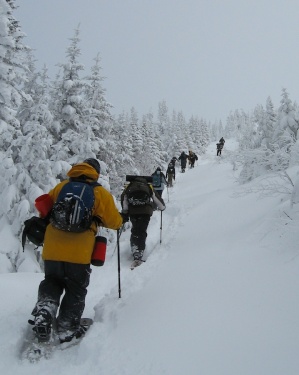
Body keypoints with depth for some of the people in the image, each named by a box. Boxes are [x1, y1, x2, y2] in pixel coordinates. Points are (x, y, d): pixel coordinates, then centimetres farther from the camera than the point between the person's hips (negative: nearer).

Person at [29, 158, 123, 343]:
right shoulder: (100, 193, -1)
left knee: (51, 282, 24)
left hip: (52, 250, 3)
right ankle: (67, 328, 21)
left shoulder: (61, 186, 7)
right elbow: (114, 222, 0)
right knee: (76, 290, 15)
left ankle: (44, 312, 3)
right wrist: (121, 218, 23)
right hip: (79, 253, -3)